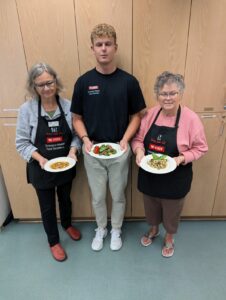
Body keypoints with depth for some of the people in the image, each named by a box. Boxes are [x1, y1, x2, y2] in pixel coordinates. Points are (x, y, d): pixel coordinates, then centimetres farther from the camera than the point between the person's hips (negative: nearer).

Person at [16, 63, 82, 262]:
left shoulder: (68, 106, -10)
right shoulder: (27, 109, -14)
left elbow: (76, 135, -2)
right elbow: (22, 143, -10)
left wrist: (73, 151, -20)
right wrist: (40, 159, -23)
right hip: (40, 168, -2)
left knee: (65, 198, 25)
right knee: (47, 206, 16)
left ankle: (67, 224, 56)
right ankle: (53, 241, 41)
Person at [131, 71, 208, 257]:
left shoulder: (191, 118, -15)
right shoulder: (151, 113, -5)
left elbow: (200, 148, -8)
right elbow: (138, 138, 2)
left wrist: (182, 158, -24)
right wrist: (139, 151, -18)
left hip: (175, 177, -3)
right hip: (149, 174, 4)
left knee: (171, 211, 19)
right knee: (151, 207, 24)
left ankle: (169, 238, 49)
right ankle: (153, 230, 55)